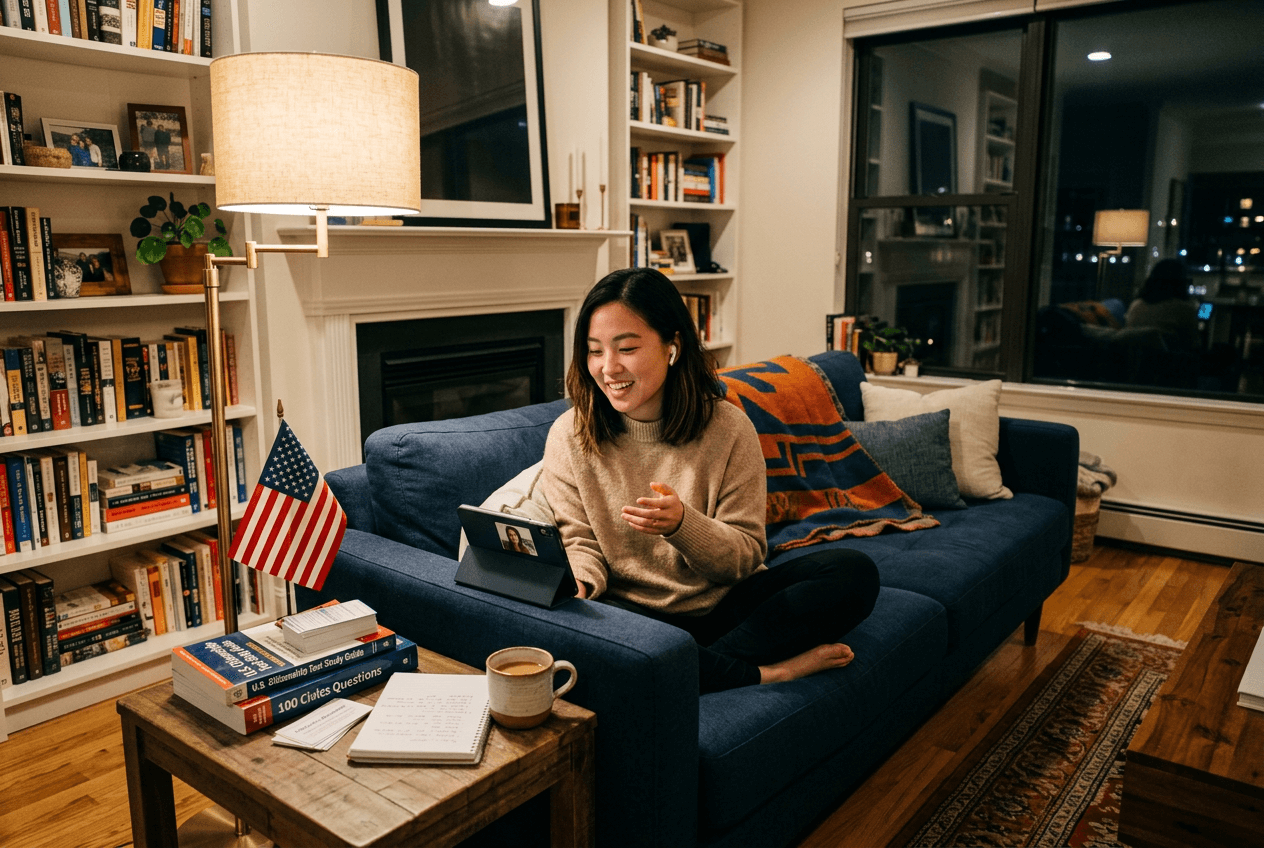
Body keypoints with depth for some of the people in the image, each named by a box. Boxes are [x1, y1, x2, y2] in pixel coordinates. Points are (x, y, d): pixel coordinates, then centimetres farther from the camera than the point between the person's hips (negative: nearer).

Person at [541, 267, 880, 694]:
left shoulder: (728, 428, -5)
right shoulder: (568, 437, -2)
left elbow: (746, 556, -5)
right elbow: (580, 543, 0)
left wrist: (682, 524, -25)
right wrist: (576, 584, -24)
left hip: (724, 605, 1)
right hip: (633, 613, -1)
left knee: (856, 572, -18)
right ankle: (767, 672, -20)